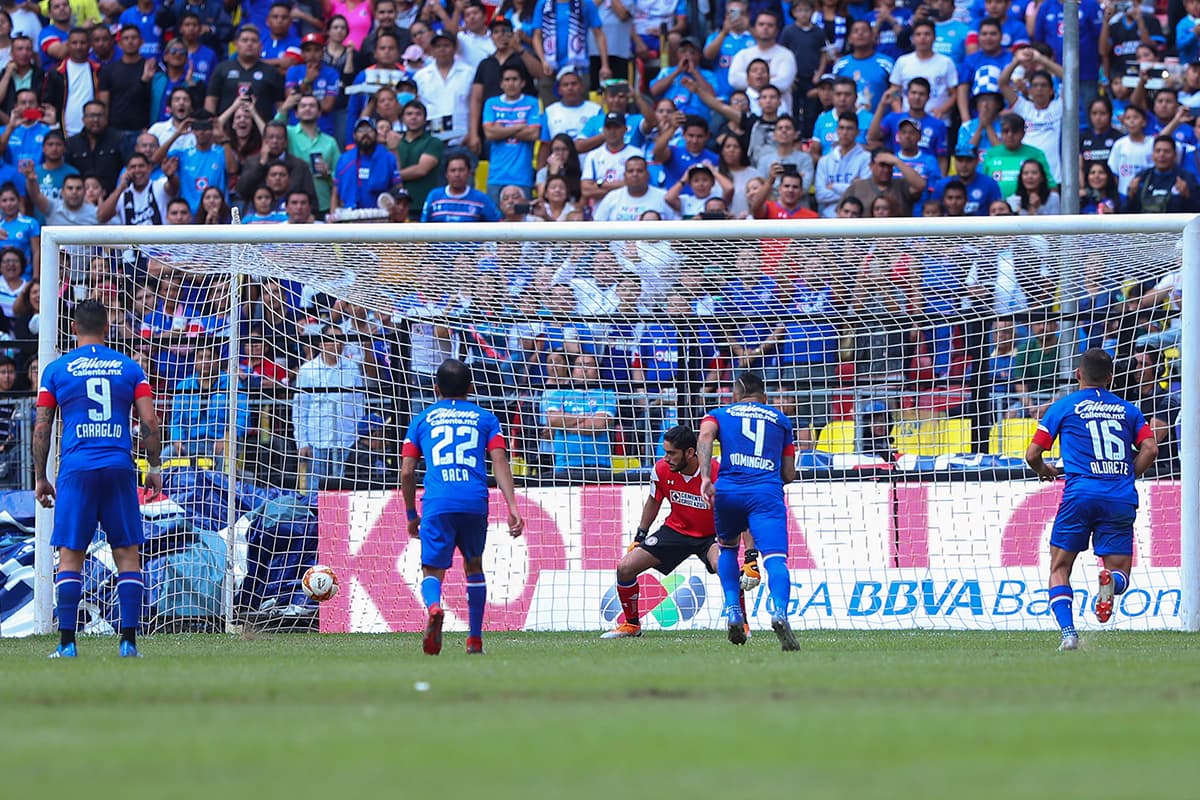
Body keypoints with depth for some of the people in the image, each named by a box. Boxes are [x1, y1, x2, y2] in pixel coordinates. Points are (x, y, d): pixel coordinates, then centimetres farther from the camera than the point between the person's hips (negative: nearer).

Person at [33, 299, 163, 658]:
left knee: (70, 556, 2)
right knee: (127, 554, 5)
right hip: (120, 468, 1)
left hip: (76, 468, -1)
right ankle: (129, 640, -1)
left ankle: (67, 643, -3)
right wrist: (155, 468, 9)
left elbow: (41, 428, 4)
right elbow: (149, 421, 1)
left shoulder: (56, 370, 5)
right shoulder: (129, 368, 7)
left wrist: (40, 478, 11)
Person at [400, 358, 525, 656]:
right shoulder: (484, 418, 17)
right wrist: (512, 507, -2)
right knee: (474, 567, 22)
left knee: (432, 571, 1)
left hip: (436, 505, -1)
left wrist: (411, 516, 23)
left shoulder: (422, 420, 18)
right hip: (475, 503, 1)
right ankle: (475, 639, 22)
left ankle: (434, 606, -34)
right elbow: (499, 461, 3)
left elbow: (407, 472, 12)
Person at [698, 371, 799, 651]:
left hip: (728, 491, 1)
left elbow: (705, 436, -5)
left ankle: (733, 610, 14)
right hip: (768, 492, -1)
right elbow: (789, 475, 25)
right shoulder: (780, 420, 25)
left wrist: (705, 476, -15)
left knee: (727, 548, 28)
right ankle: (779, 612, -41)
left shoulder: (719, 415, 20)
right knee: (775, 557, -14)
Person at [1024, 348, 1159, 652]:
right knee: (1119, 574, 10)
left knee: (1059, 568, 11)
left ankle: (1068, 631, -12)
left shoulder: (1064, 407, 10)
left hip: (1080, 493, -2)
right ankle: (1110, 581, -29)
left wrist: (1044, 470, 29)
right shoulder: (1127, 410, 17)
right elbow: (1150, 449, 4)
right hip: (1121, 501, 2)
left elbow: (1032, 454, 7)